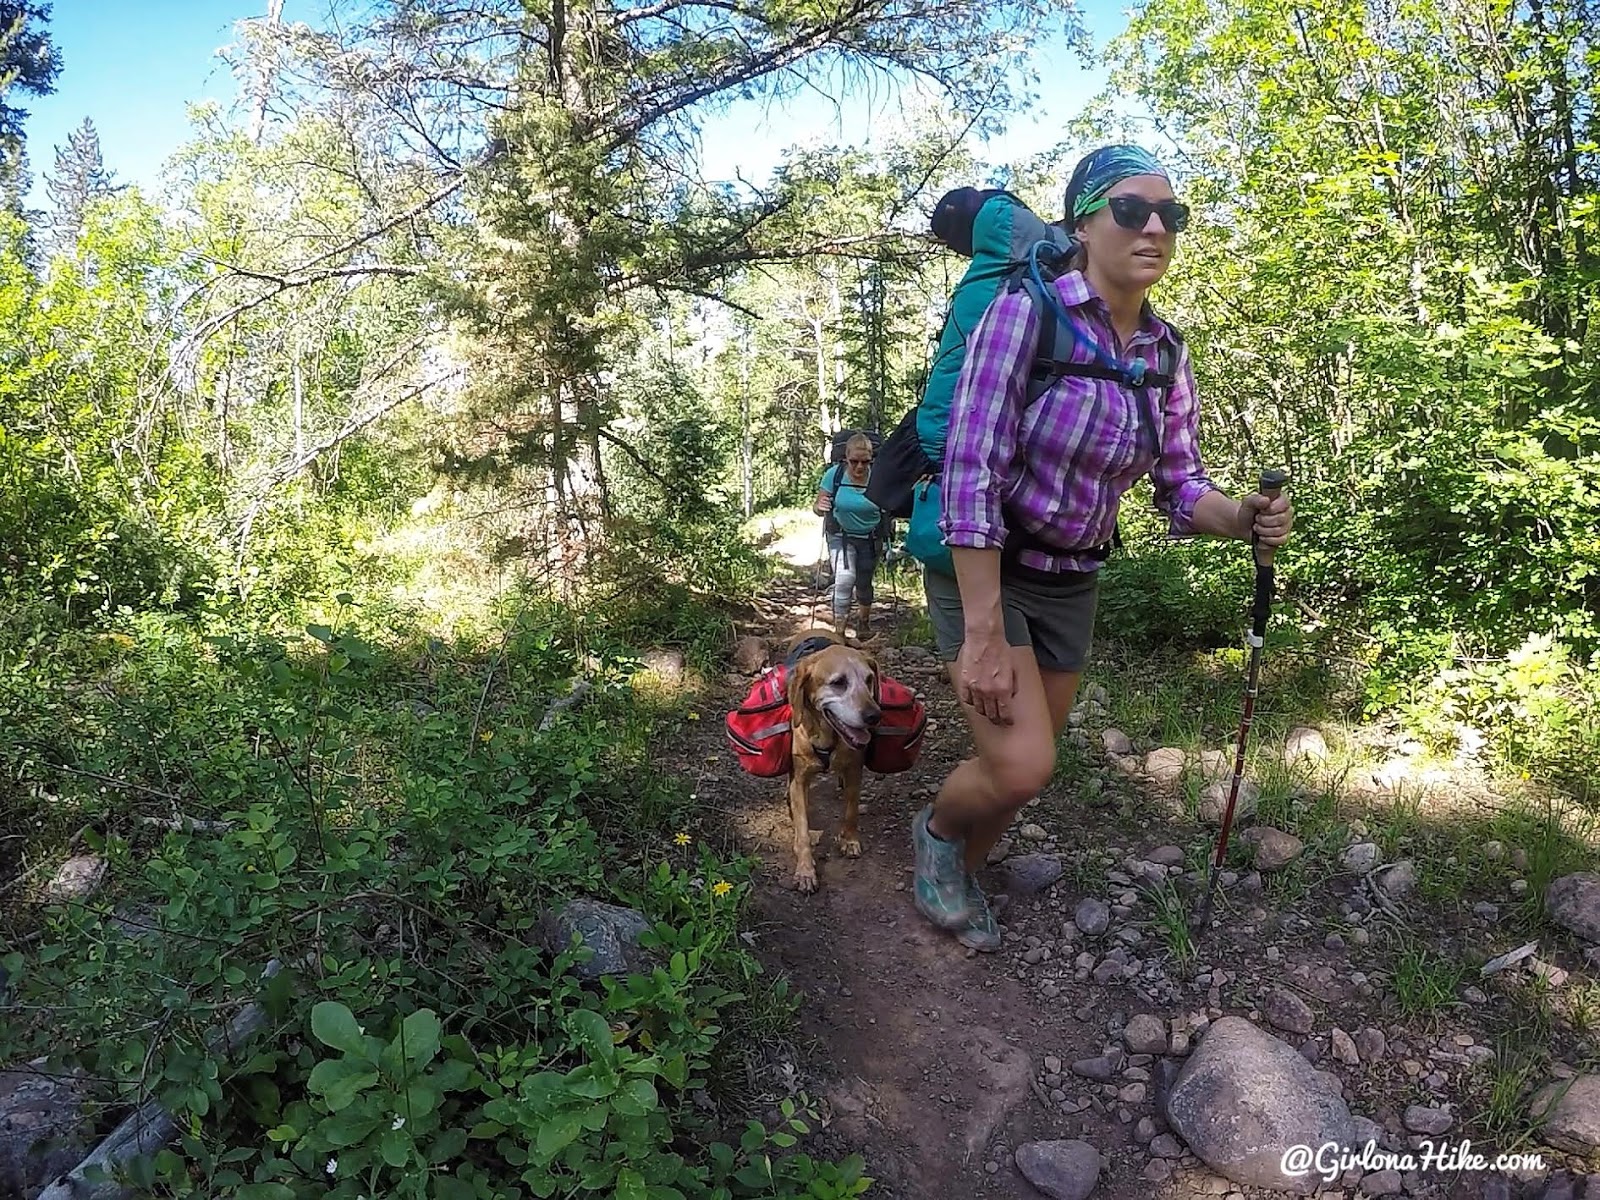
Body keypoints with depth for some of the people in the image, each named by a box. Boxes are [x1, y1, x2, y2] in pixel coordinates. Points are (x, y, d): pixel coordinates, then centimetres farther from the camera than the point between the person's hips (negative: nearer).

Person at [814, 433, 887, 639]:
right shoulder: (834, 474, -17)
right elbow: (817, 507, -9)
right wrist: (820, 507, -32)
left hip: (870, 539, 1)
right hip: (841, 536, -1)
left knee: (864, 584, 16)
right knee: (845, 578, -24)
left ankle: (863, 622, 45)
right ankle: (839, 631, -13)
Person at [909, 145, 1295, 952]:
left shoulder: (1166, 353, 0)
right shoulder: (1026, 314, -19)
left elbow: (1181, 486, 3)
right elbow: (970, 474, -24)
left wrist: (1244, 518, -22)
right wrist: (984, 637, -26)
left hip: (1073, 584, 6)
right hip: (982, 572, -6)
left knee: (1025, 767, 14)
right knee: (1021, 769, -17)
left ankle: (962, 872, 42)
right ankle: (937, 828, 18)